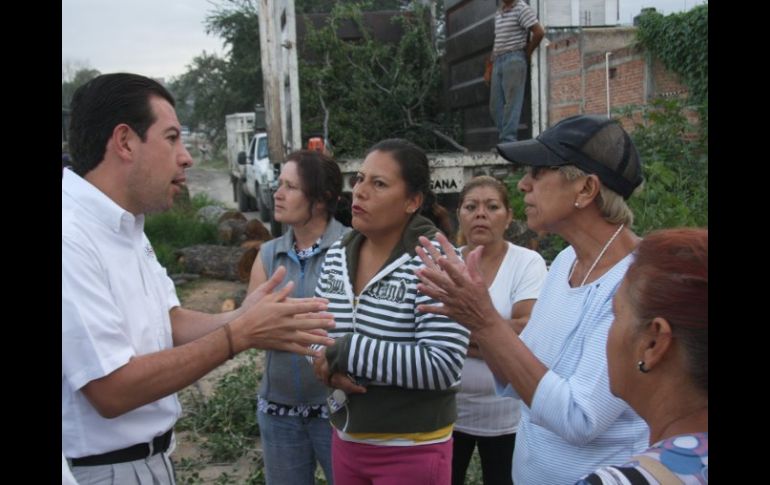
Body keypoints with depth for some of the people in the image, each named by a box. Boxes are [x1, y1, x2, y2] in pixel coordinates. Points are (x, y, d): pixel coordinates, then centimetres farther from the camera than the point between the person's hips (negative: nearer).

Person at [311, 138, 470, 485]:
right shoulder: (336, 257, 3)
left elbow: (442, 365, -25)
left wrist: (346, 351, -23)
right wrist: (331, 367, -11)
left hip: (412, 449, -5)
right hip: (346, 438, 6)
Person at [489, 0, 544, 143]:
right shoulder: (498, 13, 18)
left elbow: (539, 32, -10)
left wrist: (527, 54, -3)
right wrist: (491, 62, 14)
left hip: (514, 59, -8)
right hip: (498, 61, 8)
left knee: (512, 102, -9)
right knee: (495, 105, 4)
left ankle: (508, 141, -11)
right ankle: (503, 139, 8)